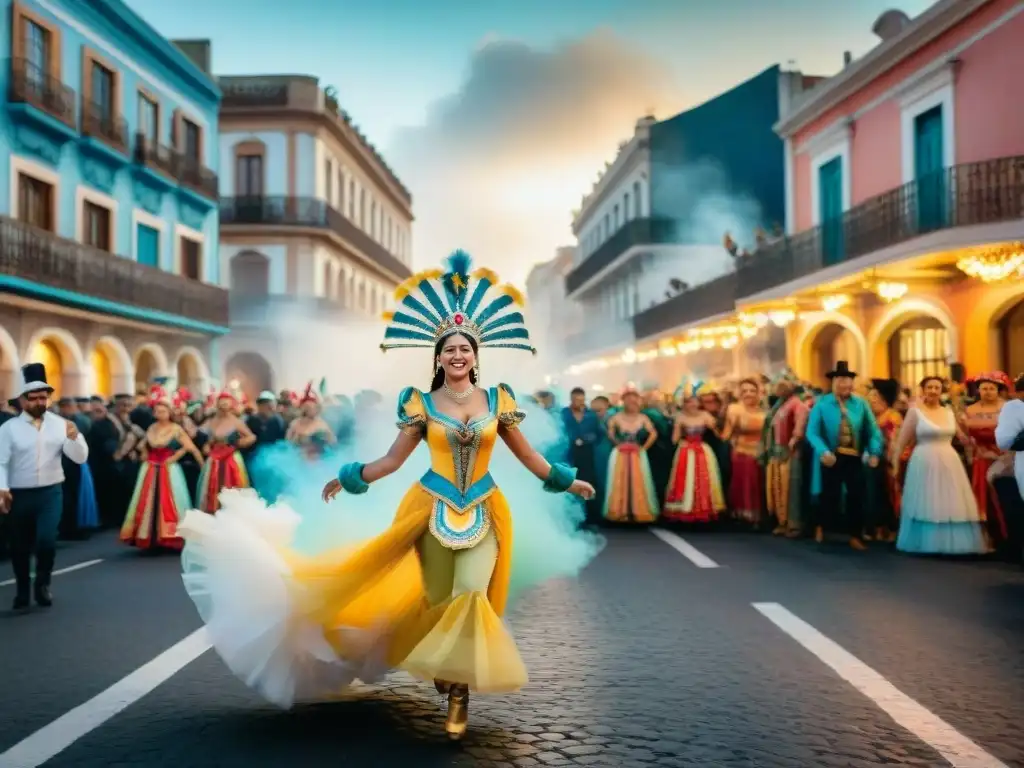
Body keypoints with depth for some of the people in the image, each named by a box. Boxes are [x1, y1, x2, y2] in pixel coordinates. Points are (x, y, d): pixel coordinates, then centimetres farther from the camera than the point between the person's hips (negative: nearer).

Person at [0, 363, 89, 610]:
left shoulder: (60, 424, 1)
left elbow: (80, 458, -4)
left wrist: (74, 438, -23)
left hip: (51, 492, 0)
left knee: (47, 540, -15)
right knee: (20, 546, 12)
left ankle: (43, 583, 13)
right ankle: (22, 592, 34)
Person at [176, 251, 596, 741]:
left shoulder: (497, 401, 2)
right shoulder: (422, 404, -1)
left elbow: (526, 454, 11)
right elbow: (392, 459, 3)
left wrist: (566, 481, 13)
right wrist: (349, 478, 0)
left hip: (483, 512, 1)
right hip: (434, 510, 0)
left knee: (472, 595, -14)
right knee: (439, 599, 3)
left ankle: (459, 688, 3)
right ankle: (444, 671, 31)